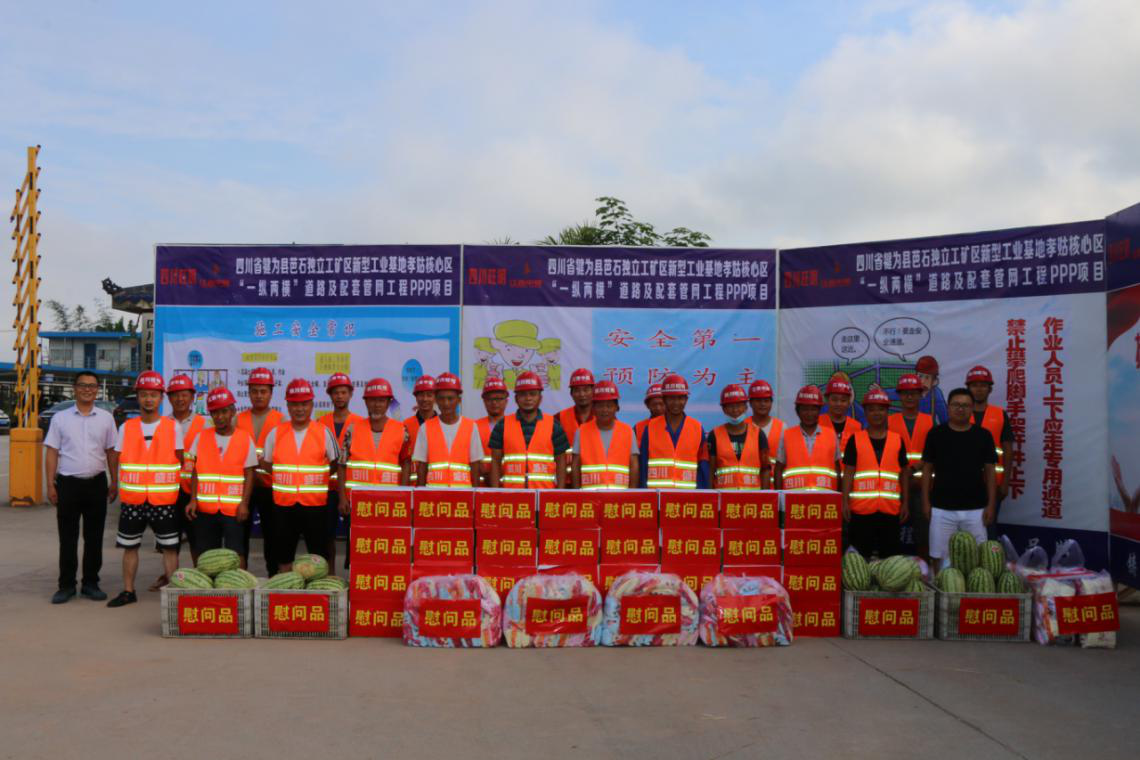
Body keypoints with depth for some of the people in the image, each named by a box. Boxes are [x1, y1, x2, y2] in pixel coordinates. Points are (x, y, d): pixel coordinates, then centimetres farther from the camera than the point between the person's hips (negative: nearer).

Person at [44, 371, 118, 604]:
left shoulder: (106, 418, 6)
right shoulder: (60, 418, 3)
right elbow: (52, 452, 2)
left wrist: (115, 482, 5)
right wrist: (50, 484, -4)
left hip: (97, 483, 1)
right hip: (68, 483, -1)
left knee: (94, 537, 6)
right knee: (67, 537, 4)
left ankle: (91, 583, 15)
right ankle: (66, 585, 13)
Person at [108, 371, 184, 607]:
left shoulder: (172, 427, 1)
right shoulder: (126, 428, 7)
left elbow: (180, 461, 3)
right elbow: (119, 462, 10)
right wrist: (120, 490, 1)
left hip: (164, 500, -2)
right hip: (132, 500, 2)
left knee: (169, 547, 0)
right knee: (129, 546, 10)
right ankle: (128, 591, 21)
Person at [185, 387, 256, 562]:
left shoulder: (245, 439, 0)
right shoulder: (201, 438, 7)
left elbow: (249, 474, 0)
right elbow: (195, 472, 9)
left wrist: (244, 503, -9)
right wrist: (193, 500, 0)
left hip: (234, 509, -2)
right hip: (205, 509, 3)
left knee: (236, 555, -4)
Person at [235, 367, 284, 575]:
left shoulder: (280, 421, 3)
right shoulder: (238, 420, 9)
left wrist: (265, 464, -17)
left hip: (270, 487, -2)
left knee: (271, 534, 4)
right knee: (240, 533, 6)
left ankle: (274, 576, 12)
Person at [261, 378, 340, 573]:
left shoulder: (324, 432, 0)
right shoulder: (276, 433, 5)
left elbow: (335, 464, 8)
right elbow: (266, 463, 14)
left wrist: (317, 477, 2)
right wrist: (285, 476, 6)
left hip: (315, 504, -2)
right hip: (283, 505, 2)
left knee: (320, 556, 2)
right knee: (284, 557, 11)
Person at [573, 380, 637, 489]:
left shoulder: (628, 432, 9)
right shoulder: (582, 432, 7)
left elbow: (634, 466, 9)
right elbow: (576, 465, 8)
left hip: (620, 493, 1)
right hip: (589, 493, 0)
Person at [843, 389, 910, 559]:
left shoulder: (897, 440, 9)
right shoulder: (855, 440, 3)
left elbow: (904, 474, 12)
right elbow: (848, 473, 2)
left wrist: (905, 503, 8)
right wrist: (845, 502, -5)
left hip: (891, 508, 2)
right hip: (861, 508, -2)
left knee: (889, 555, 7)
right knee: (860, 557, 3)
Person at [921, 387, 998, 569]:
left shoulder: (983, 435, 3)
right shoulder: (936, 434, 1)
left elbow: (990, 471, 4)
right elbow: (927, 469, 5)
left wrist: (990, 504, -1)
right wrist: (926, 501, -1)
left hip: (975, 508, 1)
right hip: (941, 508, 0)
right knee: (939, 557, 4)